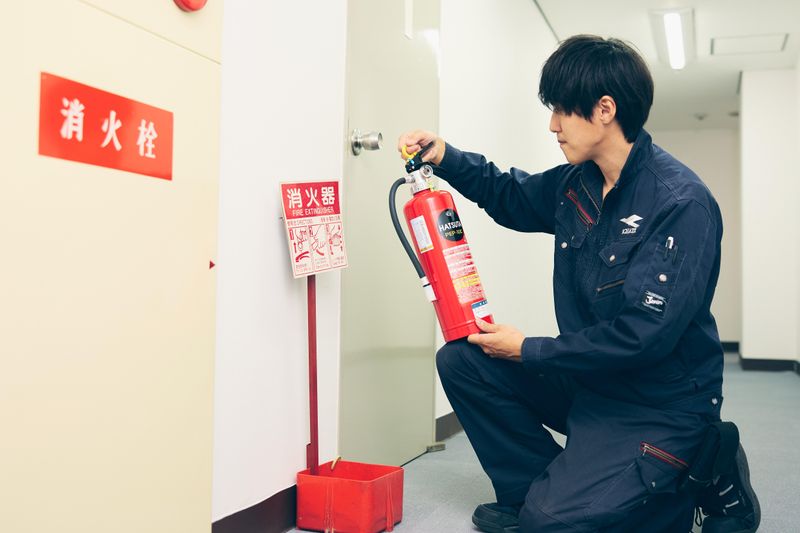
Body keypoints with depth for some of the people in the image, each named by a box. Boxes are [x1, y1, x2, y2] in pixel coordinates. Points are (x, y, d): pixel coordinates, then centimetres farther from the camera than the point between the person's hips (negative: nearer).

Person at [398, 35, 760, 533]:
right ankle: (534, 491, 9)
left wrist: (528, 350, -19)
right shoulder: (577, 183, 0)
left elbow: (645, 334, -28)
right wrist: (445, 156, 5)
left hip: (660, 402, -7)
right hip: (589, 377, 8)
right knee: (463, 361, -1)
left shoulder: (681, 203, -23)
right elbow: (514, 196, 21)